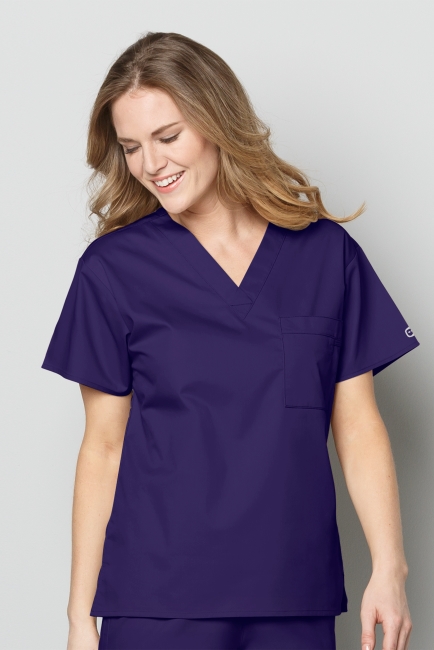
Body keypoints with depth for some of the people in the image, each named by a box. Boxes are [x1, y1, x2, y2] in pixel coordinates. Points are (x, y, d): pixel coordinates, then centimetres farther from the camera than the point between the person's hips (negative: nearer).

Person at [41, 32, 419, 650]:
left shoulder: (327, 253, 4)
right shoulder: (112, 268, 1)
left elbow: (358, 426, 4)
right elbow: (104, 445, 2)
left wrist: (389, 570, -5)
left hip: (297, 598, 2)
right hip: (156, 599, -1)